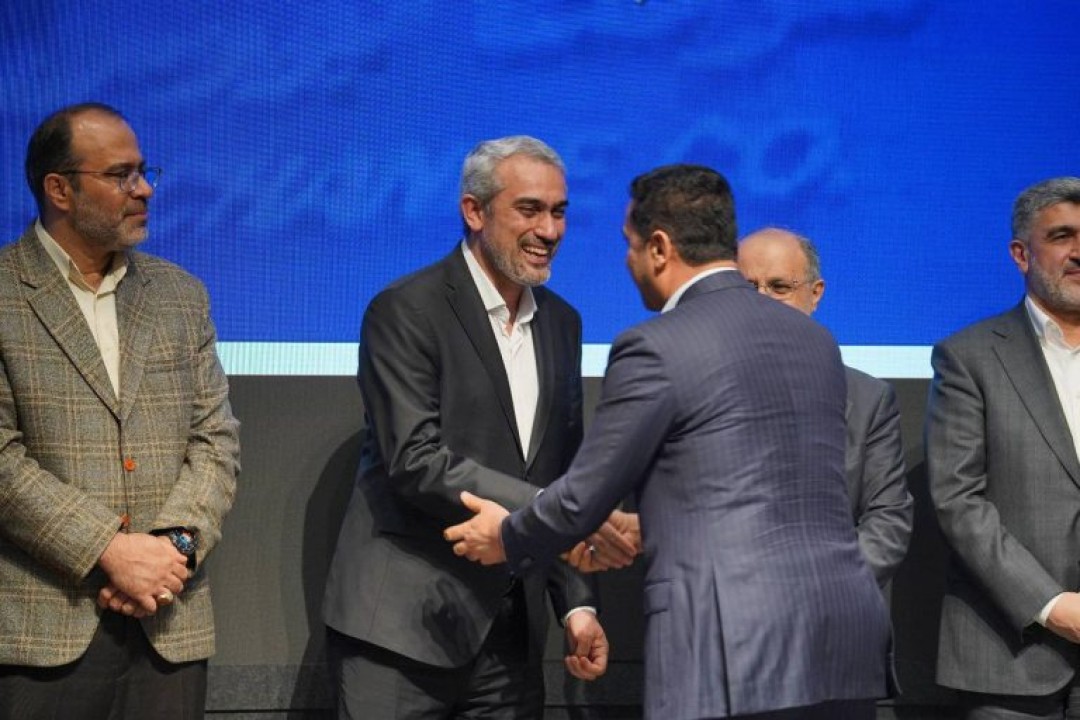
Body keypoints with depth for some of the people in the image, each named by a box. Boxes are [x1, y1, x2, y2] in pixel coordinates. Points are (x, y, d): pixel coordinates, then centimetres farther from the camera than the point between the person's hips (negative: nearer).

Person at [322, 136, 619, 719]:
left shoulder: (561, 323, 13)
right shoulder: (405, 312, -9)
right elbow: (417, 462, -18)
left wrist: (577, 603, 8)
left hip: (510, 629, 6)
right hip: (405, 626, -6)